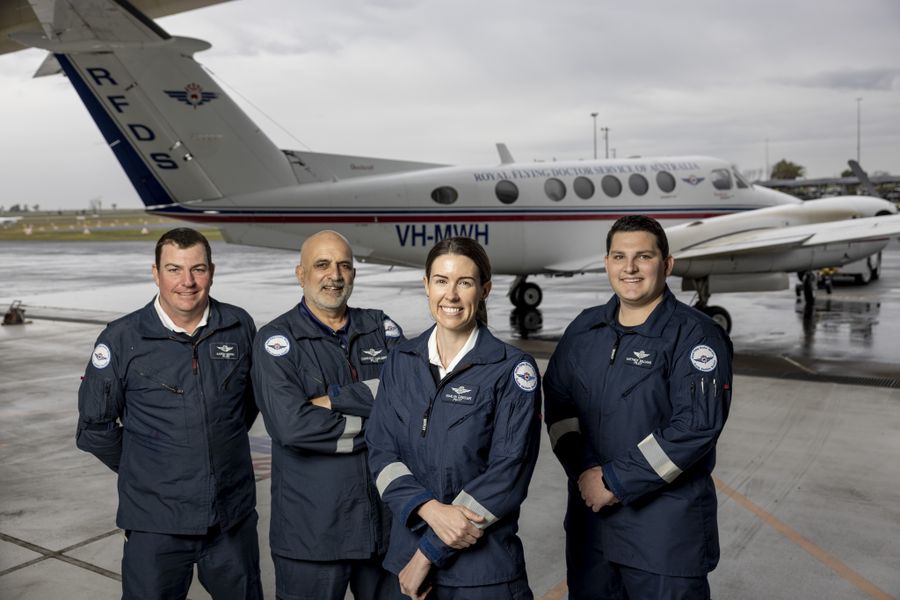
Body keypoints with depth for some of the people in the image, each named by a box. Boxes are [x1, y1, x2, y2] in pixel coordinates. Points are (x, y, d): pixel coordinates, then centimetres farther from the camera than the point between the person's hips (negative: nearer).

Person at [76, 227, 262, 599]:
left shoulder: (240, 327, -3)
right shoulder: (122, 339, -9)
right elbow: (95, 427, 0)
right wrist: (140, 470, 6)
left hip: (235, 518, 3)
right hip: (156, 523, -2)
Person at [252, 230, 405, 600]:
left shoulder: (382, 329, 6)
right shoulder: (277, 341, -6)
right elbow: (292, 425, -20)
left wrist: (336, 399, -17)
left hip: (387, 521, 4)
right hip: (311, 531, -3)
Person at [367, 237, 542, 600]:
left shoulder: (513, 369, -9)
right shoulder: (400, 362, 3)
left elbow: (509, 471, -13)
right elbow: (381, 451, 0)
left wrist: (430, 551, -13)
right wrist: (430, 510, -18)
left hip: (483, 565, -3)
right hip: (406, 552, 4)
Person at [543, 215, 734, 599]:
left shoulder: (694, 335, -11)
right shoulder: (584, 329, 7)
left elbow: (697, 426, -19)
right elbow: (557, 401, 7)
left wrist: (618, 482, -17)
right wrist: (583, 470, -9)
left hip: (666, 524, -5)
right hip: (590, 513, 5)